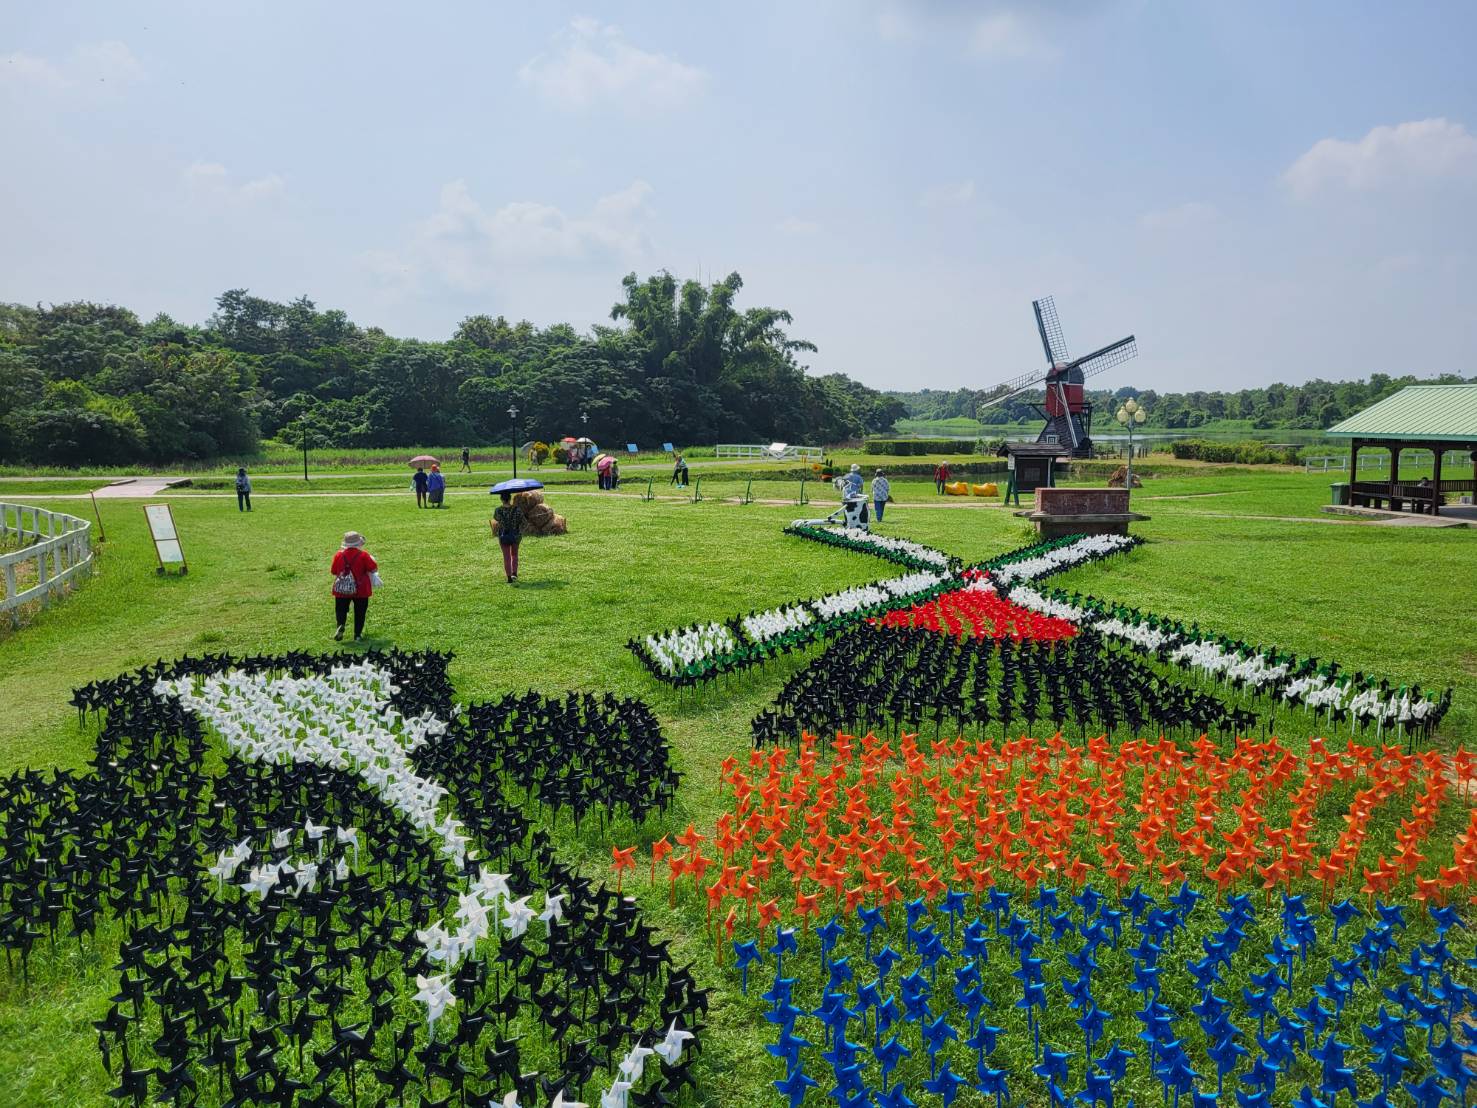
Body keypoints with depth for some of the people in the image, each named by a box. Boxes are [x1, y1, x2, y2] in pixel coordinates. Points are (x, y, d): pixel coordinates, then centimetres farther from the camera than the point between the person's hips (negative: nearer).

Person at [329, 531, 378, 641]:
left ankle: (341, 625, -14)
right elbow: (373, 569, -8)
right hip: (360, 590, -2)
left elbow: (333, 571, 5)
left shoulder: (339, 555, -3)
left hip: (341, 590, 2)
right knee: (359, 612, 10)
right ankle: (357, 634, 10)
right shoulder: (363, 555, -12)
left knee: (341, 610, 13)